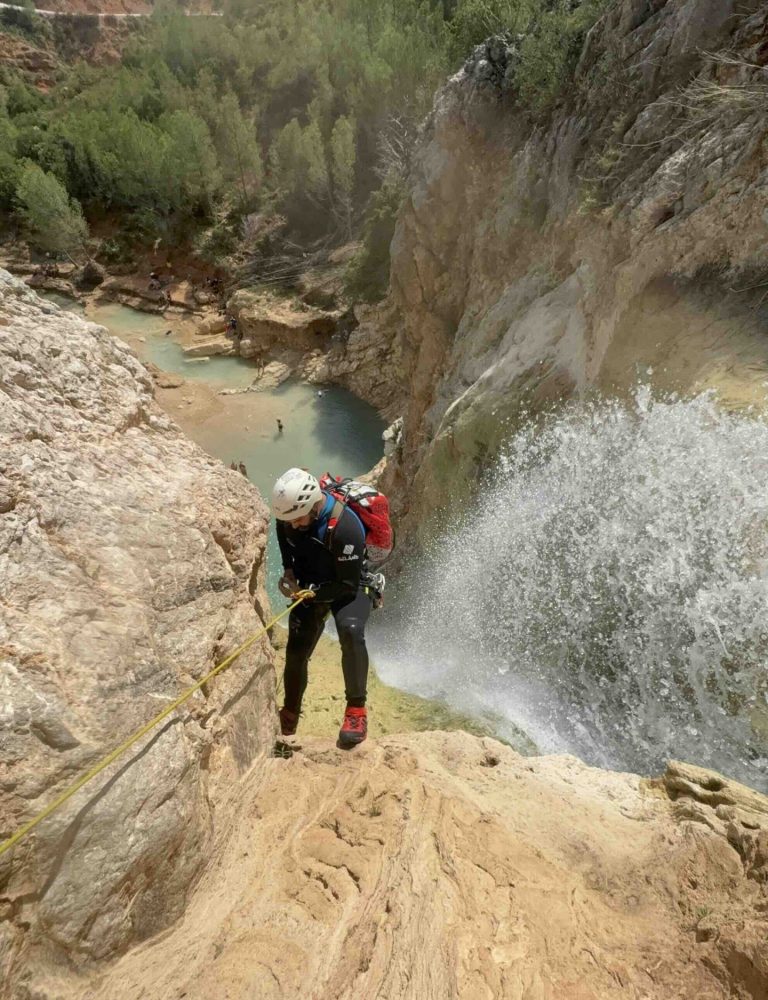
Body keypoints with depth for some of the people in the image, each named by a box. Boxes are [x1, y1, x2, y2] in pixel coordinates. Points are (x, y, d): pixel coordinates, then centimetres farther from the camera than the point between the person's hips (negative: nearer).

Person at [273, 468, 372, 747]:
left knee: (351, 631, -34)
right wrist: (288, 569, 0)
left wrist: (309, 594, -25)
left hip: (349, 588, -5)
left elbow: (348, 585, -27)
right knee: (296, 652, 2)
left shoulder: (345, 528, -36)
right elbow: (283, 534, 11)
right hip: (308, 586, 5)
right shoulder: (289, 514, -16)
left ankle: (356, 709, -19)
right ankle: (289, 717, 27)